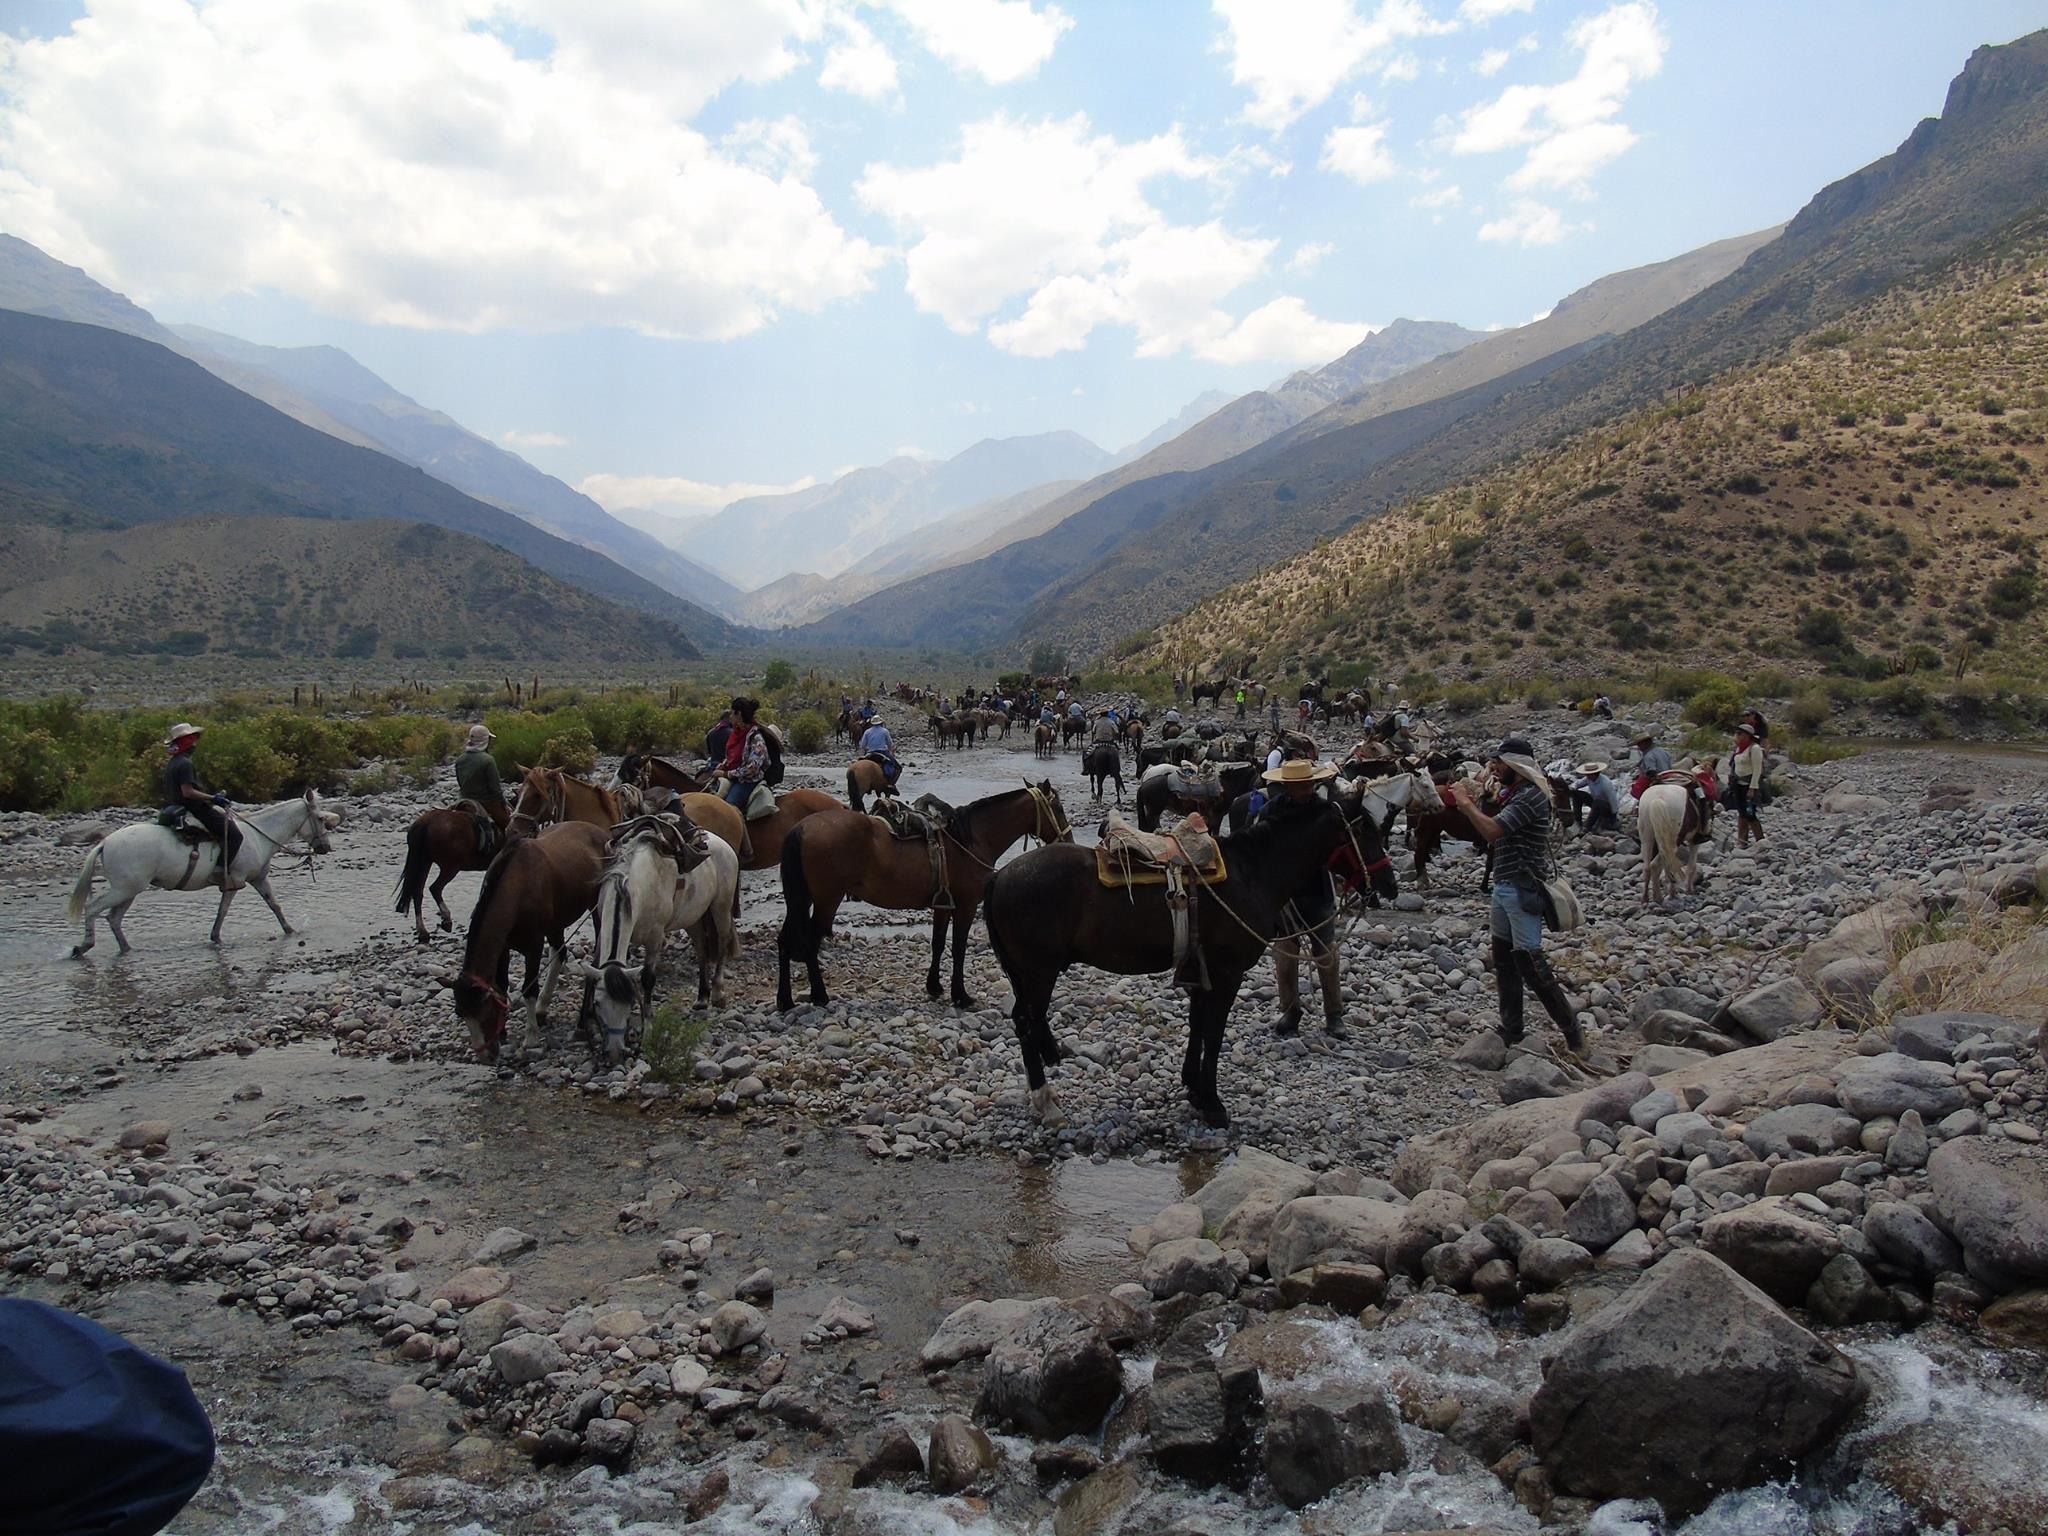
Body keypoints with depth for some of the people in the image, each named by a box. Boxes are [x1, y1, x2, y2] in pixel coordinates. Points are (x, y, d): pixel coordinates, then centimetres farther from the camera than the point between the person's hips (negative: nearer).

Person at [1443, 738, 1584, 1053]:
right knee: (1503, 959, 14)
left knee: (1528, 961, -9)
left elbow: (1492, 830, -26)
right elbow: (1494, 831, 16)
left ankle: (1569, 1024, 3)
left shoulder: (1530, 796, -17)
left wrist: (1465, 802, -14)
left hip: (1522, 890, -10)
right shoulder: (1514, 794, 14)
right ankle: (1511, 1030, 23)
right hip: (1504, 887, 10)